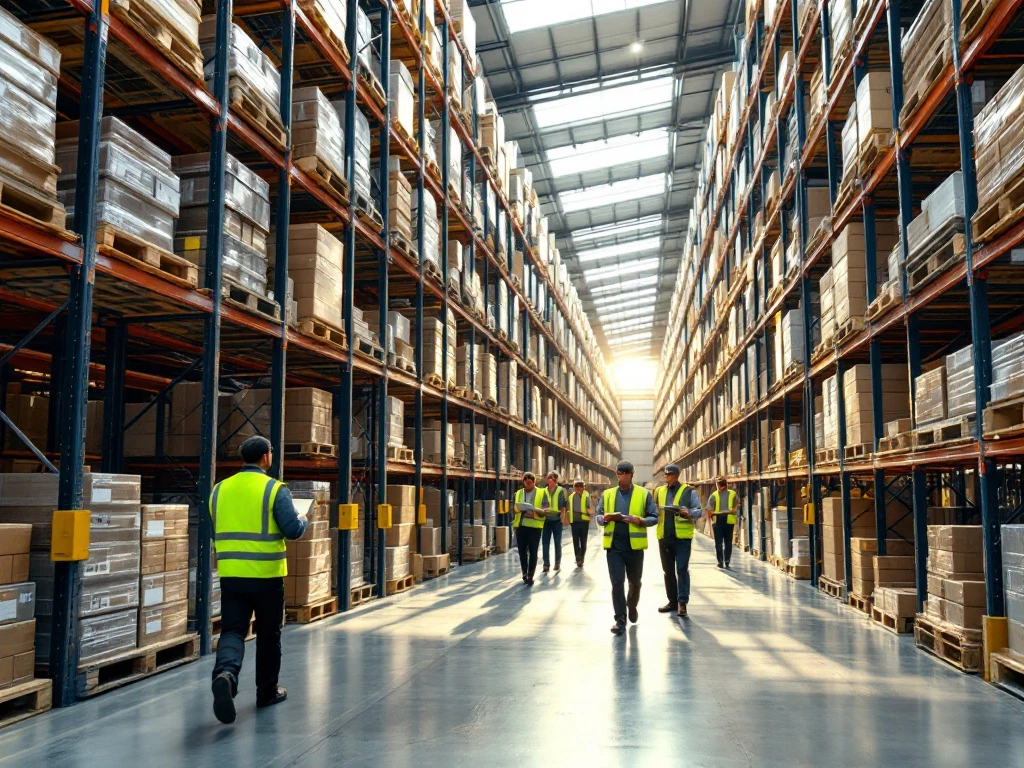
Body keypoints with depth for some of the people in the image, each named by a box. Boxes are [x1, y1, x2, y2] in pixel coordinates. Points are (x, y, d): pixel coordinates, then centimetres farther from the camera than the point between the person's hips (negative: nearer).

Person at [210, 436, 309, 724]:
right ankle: (267, 692, 26)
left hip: (231, 574, 3)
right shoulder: (275, 489, -9)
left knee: (232, 630, 4)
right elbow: (293, 530, -14)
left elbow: (212, 532, 13)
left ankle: (225, 672, -24)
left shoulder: (220, 489, 5)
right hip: (267, 574, -3)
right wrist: (303, 520, 7)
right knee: (268, 635, 13)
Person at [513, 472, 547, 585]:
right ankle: (525, 574, 20)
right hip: (520, 525, 3)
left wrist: (535, 511, -22)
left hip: (534, 526, -3)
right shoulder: (518, 493, 14)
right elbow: (513, 508, 14)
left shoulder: (542, 493, 4)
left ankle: (530, 576, 1)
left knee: (532, 552, -2)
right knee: (522, 551, 8)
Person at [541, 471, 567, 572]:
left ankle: (557, 563, 15)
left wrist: (563, 515, -10)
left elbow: (563, 505, 0)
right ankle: (546, 564, 1)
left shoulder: (560, 490, 0)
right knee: (545, 542, -1)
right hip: (546, 520, 2)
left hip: (557, 520, -2)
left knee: (557, 542, 7)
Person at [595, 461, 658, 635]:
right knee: (617, 582, -5)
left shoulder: (644, 494, 1)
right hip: (613, 545, 0)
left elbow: (654, 518, 1)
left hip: (634, 545, 0)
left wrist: (638, 520, -18)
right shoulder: (607, 494, 7)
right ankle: (620, 620, 1)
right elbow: (598, 517, 10)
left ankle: (632, 607, 44)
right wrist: (606, 518, -14)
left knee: (635, 582, 16)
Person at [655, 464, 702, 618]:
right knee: (668, 570, 11)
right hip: (664, 536, 5)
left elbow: (698, 511, -2)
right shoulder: (659, 491, 13)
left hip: (682, 537, -5)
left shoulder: (689, 492, 1)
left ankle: (682, 602, -4)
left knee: (682, 569, -7)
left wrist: (689, 513, -23)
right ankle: (672, 601, 21)